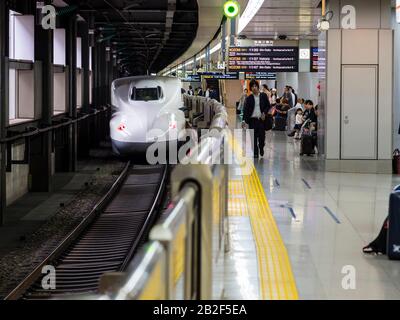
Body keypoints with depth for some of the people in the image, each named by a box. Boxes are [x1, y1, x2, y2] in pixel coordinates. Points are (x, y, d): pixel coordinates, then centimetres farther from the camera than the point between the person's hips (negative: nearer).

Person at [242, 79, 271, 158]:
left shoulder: (263, 96, 5)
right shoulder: (249, 98, 3)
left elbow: (268, 106, 9)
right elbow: (245, 109, 0)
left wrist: (264, 113, -8)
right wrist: (244, 120, -10)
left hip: (261, 119, 0)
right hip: (252, 119, 0)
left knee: (262, 136, 0)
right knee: (253, 137, 0)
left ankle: (261, 148, 28)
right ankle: (255, 152, 9)